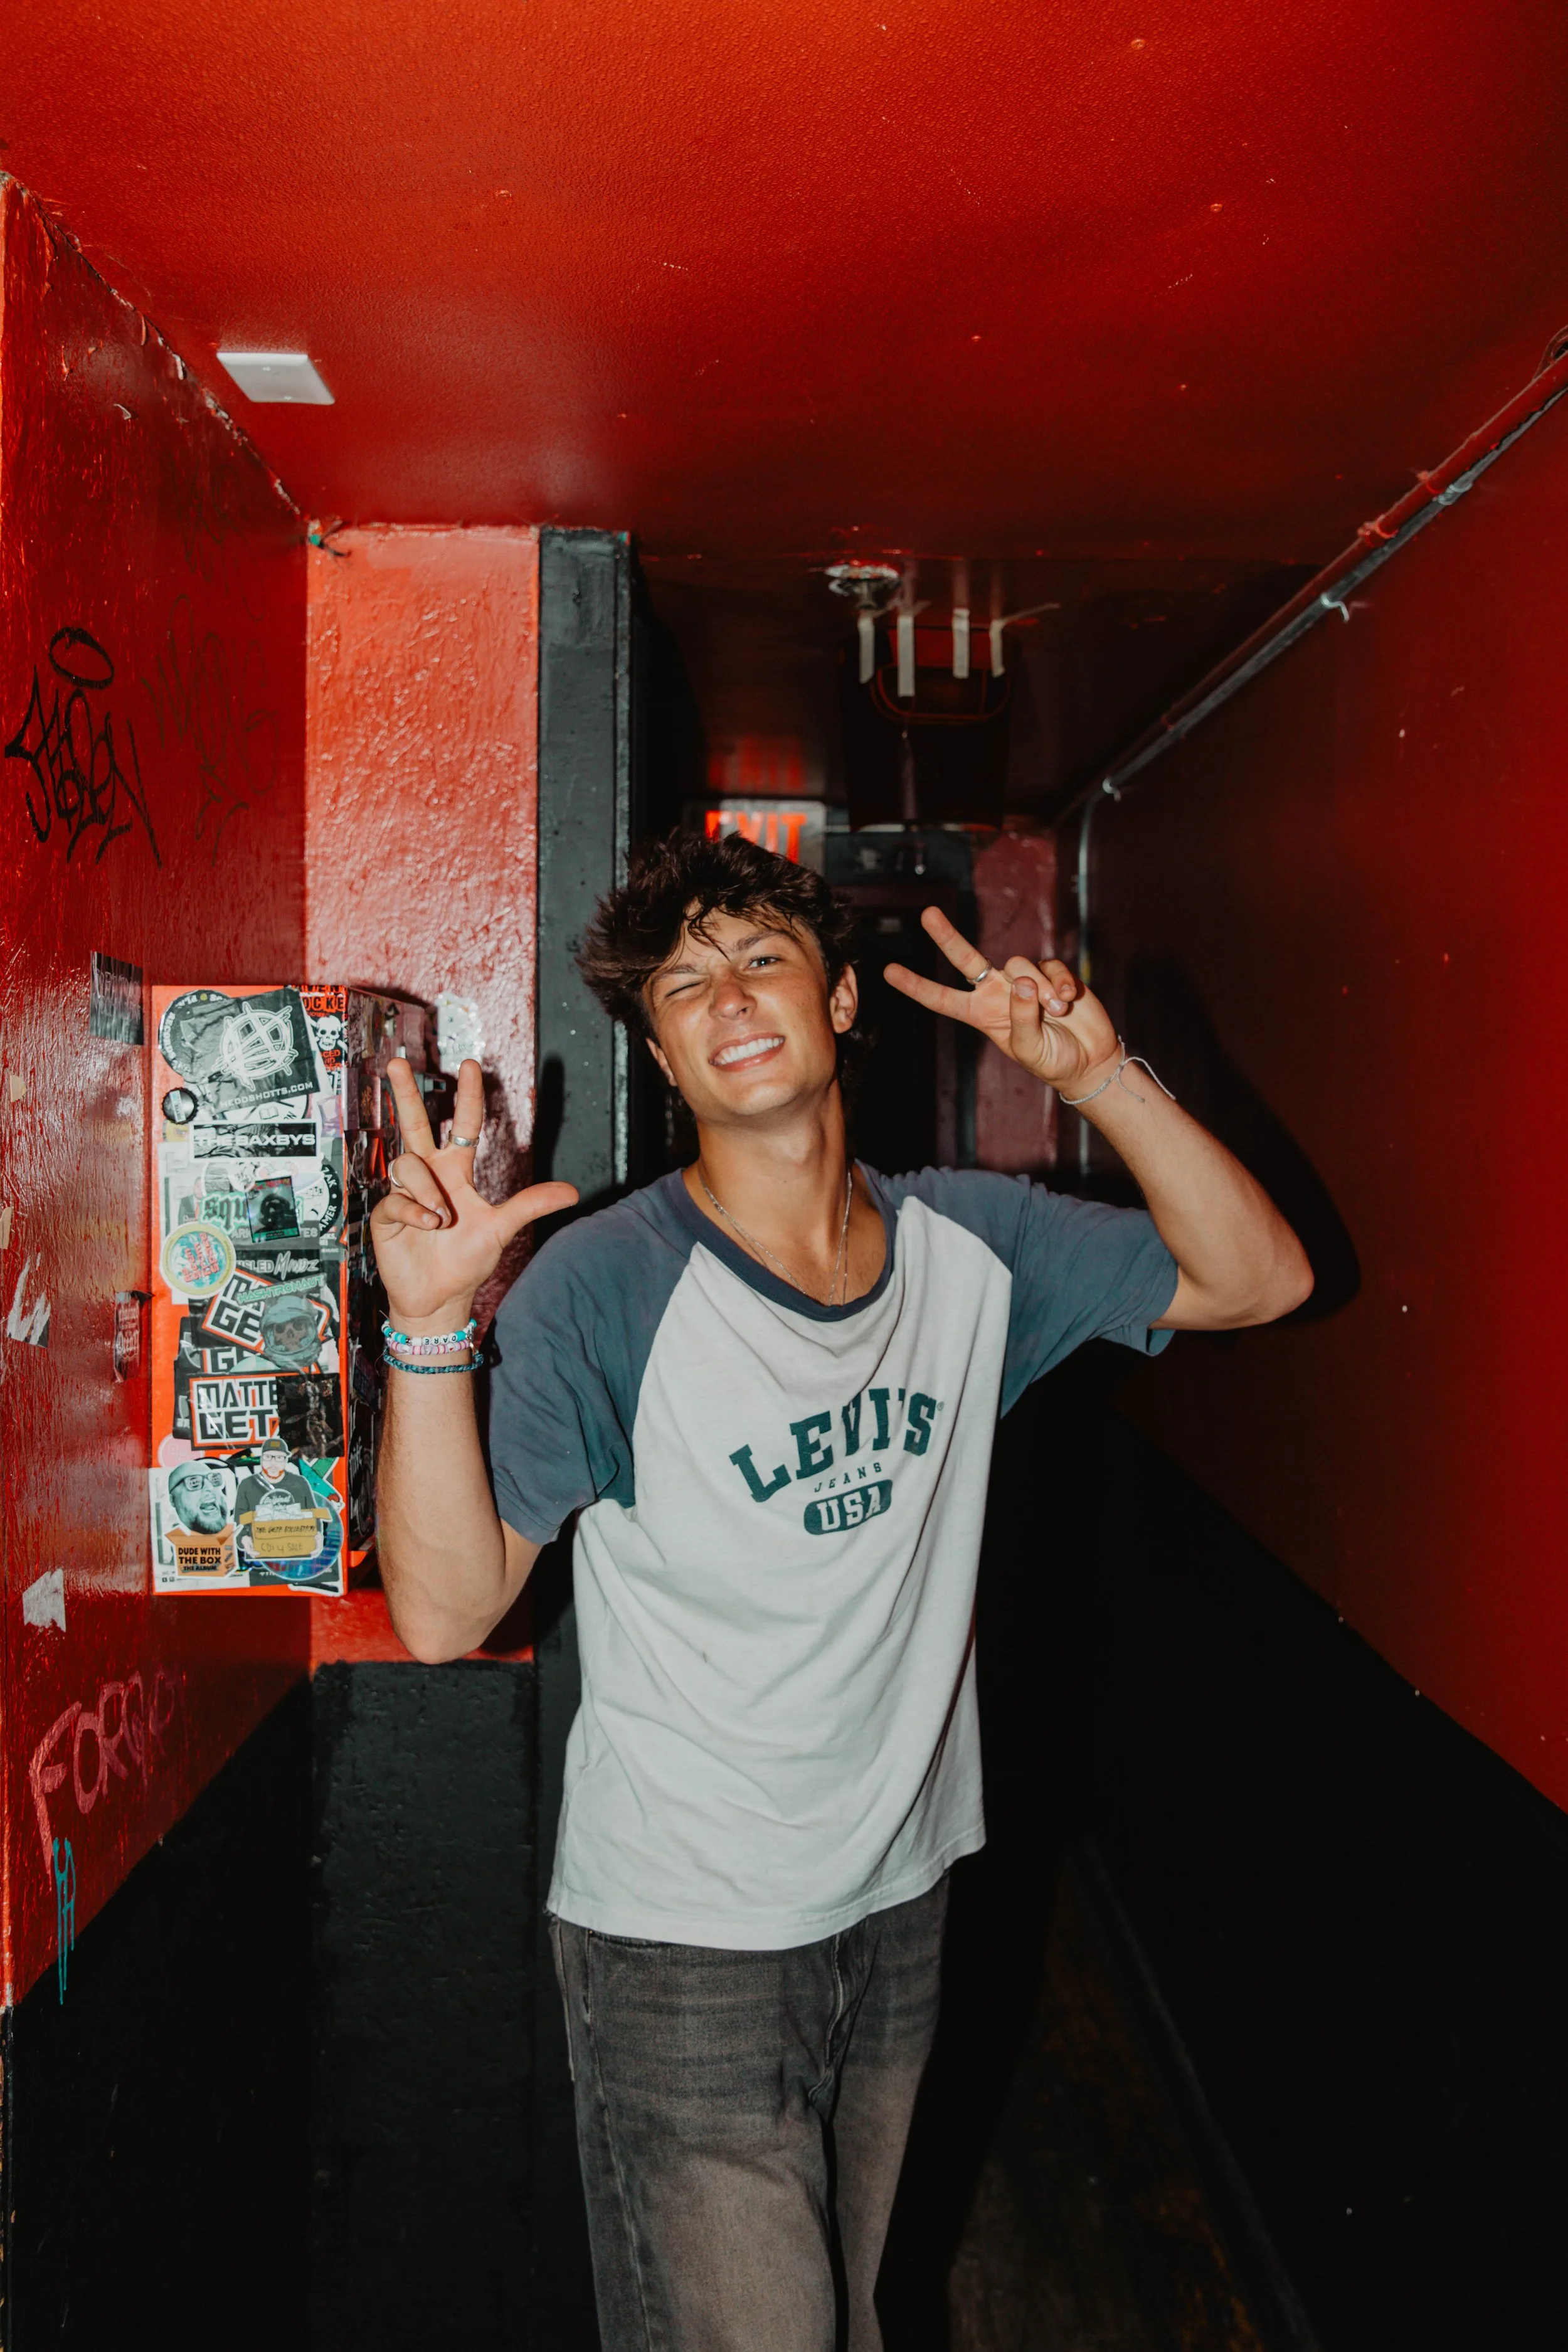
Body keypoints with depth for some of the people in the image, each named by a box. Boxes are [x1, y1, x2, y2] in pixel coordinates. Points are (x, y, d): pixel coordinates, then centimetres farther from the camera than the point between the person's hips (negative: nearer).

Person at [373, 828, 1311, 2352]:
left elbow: (1258, 1280, -2)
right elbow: (445, 1615, -20)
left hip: (898, 1902, 5)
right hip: (680, 1941, -5)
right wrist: (431, 1324, -33)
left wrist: (1099, 1075, -14)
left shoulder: (968, 1244, -3)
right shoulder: (605, 1288, -18)